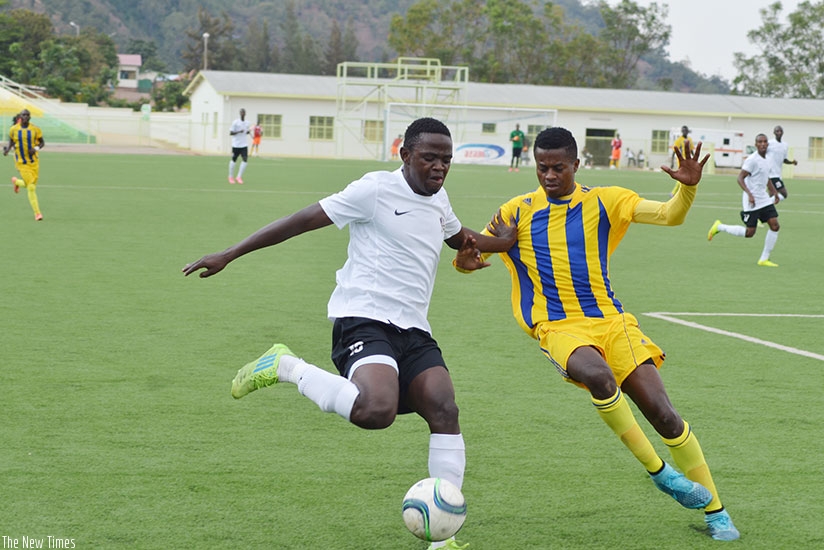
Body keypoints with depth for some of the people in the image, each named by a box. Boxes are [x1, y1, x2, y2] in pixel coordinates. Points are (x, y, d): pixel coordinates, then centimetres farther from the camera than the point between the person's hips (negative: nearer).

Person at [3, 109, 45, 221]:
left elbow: (42, 142, 3)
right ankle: (37, 213, 0)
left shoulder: (35, 129, -7)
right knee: (31, 188, -9)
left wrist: (36, 149, -17)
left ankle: (16, 181, 43)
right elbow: (11, 141, 11)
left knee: (32, 185, 10)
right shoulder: (13, 130, -6)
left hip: (34, 162, 2)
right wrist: (7, 149, -10)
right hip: (21, 163, -2)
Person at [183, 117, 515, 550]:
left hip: (413, 330, 7)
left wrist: (506, 240, 22)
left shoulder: (437, 200, 17)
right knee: (377, 410, -32)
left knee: (445, 412, -13)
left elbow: (459, 236, 41)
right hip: (364, 319, -7)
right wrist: (229, 255, -7)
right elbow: (303, 220, -6)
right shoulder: (376, 190, -7)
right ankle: (286, 367, -8)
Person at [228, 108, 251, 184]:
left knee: (245, 160, -11)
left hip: (244, 145, 4)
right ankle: (230, 177, 22)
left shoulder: (247, 123, 8)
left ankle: (239, 177, -3)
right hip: (236, 145, -4)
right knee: (234, 160, 6)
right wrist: (239, 132, -22)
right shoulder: (235, 122, -7)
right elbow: (230, 133, -7)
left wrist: (248, 132, -1)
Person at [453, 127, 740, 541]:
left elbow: (669, 215, -1)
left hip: (610, 319, 2)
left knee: (663, 413, -8)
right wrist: (466, 259, -20)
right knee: (598, 376, -36)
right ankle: (658, 471, -16)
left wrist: (687, 186, -22)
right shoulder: (518, 212, 5)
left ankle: (715, 511, 9)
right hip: (559, 328, -1)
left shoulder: (603, 202, 5)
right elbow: (470, 252, 4)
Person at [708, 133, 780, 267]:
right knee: (749, 233, -7)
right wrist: (749, 194, -29)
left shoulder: (766, 160, 11)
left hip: (764, 199, 8)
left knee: (775, 225, -5)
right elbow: (740, 178, -20)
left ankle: (764, 259, 4)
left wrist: (774, 192, 26)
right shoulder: (752, 160, -16)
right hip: (752, 201, -8)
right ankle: (719, 227, 14)